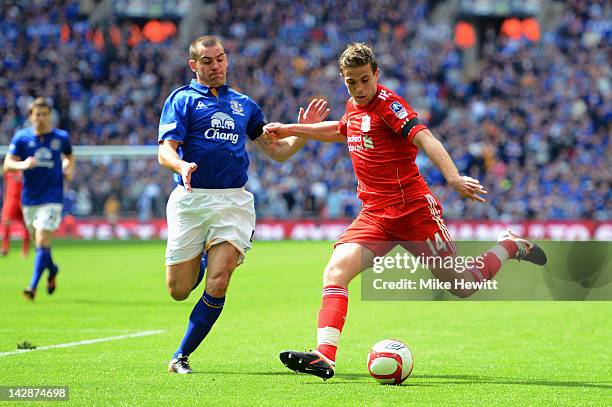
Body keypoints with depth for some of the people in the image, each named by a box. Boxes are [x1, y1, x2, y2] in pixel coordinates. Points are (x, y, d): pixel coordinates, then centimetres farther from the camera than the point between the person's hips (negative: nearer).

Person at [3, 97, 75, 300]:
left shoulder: (61, 137, 1)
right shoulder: (21, 137, -1)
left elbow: (69, 156, 21)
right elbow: (7, 165, -5)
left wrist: (68, 169, 1)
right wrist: (22, 165, -25)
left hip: (51, 198, -2)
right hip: (29, 198, 2)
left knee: (42, 241, -15)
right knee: (39, 242, 14)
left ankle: (33, 286, -14)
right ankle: (52, 270, 43)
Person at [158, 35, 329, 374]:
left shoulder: (244, 105, 18)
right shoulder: (182, 99, 5)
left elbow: (278, 152, 22)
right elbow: (165, 151, -6)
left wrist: (304, 129, 6)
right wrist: (181, 165, -28)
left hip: (233, 202, 2)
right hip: (190, 199, -2)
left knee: (217, 284, -14)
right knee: (179, 291, 0)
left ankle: (181, 356, 0)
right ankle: (200, 258, 37)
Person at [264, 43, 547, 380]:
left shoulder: (387, 103, -12)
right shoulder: (353, 107, 11)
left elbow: (424, 138, -26)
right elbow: (340, 131, 36)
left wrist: (454, 178, -42)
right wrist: (291, 130, 36)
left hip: (413, 210, -6)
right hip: (374, 214, 6)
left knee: (462, 287, 0)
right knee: (336, 270, -18)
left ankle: (510, 246, 27)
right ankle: (324, 357, -25)